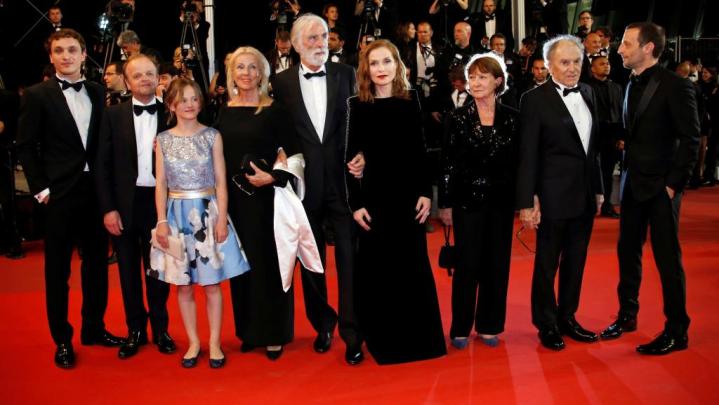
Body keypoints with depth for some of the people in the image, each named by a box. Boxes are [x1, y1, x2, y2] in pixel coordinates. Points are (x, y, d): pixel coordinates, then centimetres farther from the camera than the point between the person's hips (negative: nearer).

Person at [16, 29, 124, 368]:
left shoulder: (97, 92, 8)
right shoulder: (38, 95, -3)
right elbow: (25, 147, -4)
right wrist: (40, 188, -9)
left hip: (95, 191, 4)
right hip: (60, 194, -4)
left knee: (97, 262, 13)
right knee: (58, 268, 6)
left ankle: (94, 328, 29)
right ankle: (62, 339, 20)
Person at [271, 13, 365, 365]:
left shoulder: (346, 74, 4)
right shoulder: (282, 82, 2)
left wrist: (361, 155, -10)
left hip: (343, 177, 0)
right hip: (305, 182, 1)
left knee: (349, 256, 0)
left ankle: (351, 331, 11)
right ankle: (322, 323, 30)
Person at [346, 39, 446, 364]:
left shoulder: (410, 101, 4)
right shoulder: (356, 105, -2)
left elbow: (419, 152, 6)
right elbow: (349, 157, -2)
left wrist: (426, 193, -1)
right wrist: (355, 203, -8)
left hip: (408, 194, 2)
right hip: (374, 195, -2)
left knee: (413, 266, 9)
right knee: (376, 269, 5)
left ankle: (419, 337, 24)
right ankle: (383, 340, 20)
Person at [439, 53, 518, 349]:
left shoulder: (512, 118, 2)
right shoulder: (457, 118, -2)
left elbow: (519, 162, 4)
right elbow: (447, 164, -2)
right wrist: (445, 204, -4)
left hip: (501, 200, 2)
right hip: (467, 200, -2)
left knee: (497, 264, 9)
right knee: (467, 265, 2)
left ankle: (489, 325, 24)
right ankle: (461, 327, 16)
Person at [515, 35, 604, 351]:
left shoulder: (588, 93, 9)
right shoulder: (535, 99, -9)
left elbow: (593, 145, 13)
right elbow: (527, 155, -12)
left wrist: (598, 189, 13)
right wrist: (527, 202, -14)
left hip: (585, 195, 6)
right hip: (554, 196, -6)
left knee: (575, 261, 15)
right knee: (547, 263, 6)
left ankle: (567, 318, 30)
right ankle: (547, 325, 23)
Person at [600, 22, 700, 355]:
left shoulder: (675, 86, -11)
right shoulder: (632, 86, 10)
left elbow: (690, 139, -12)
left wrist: (673, 184, -14)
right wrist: (628, 173, 6)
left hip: (661, 186, -7)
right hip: (633, 184, 7)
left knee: (667, 257, 1)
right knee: (627, 251, 14)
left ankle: (676, 331, 13)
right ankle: (627, 315, 29)